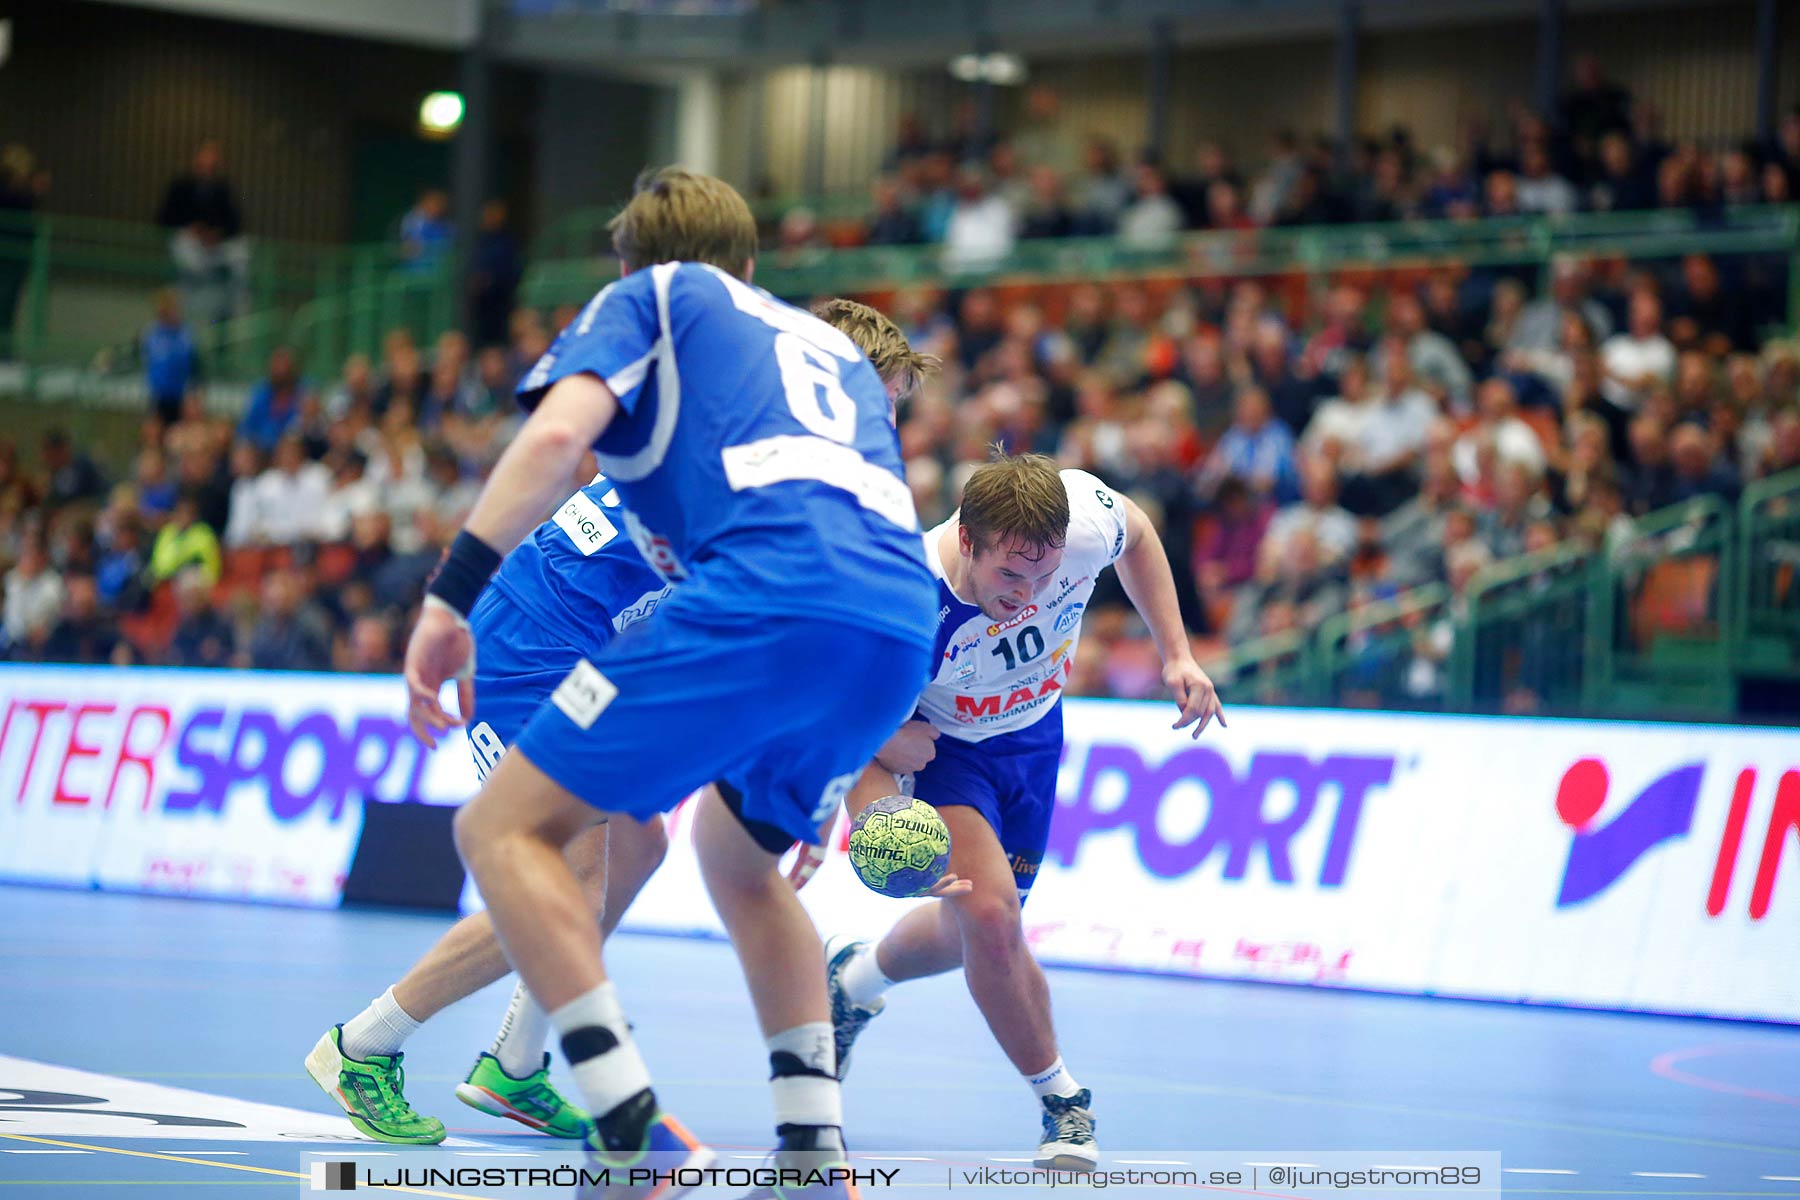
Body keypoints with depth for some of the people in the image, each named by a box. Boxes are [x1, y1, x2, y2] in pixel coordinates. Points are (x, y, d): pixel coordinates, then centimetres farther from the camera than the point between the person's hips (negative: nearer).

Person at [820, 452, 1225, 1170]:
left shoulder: (1084, 514, -33)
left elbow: (1137, 534, -6)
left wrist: (1176, 653, -8)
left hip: (1031, 739, 5)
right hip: (933, 742, -4)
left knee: (971, 936, 15)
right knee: (990, 913, -25)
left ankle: (854, 978, 50)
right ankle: (1062, 1102, -1)